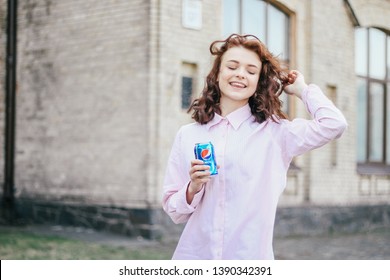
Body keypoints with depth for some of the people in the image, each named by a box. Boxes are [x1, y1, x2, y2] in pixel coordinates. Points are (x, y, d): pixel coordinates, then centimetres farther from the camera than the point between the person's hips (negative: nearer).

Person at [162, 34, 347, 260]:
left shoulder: (274, 132, 2)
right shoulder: (188, 135, 3)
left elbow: (333, 124, -14)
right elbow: (174, 211, 6)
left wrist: (301, 90, 2)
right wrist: (193, 188, -14)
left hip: (250, 258, 0)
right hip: (193, 256, 1)